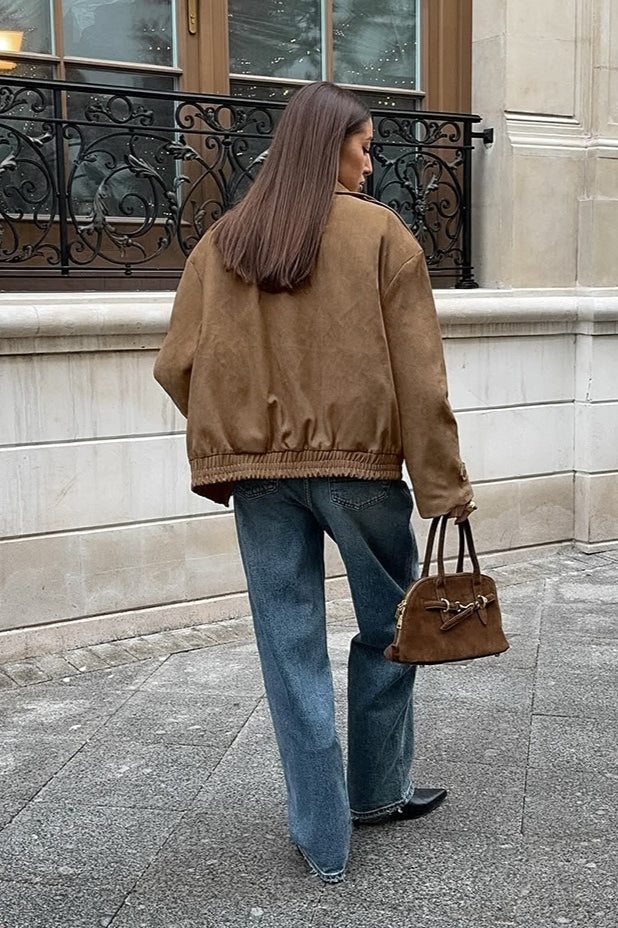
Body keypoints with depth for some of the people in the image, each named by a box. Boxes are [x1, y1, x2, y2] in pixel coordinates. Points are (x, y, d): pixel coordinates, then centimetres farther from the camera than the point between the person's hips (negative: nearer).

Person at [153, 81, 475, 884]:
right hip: (361, 463, -2)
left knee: (292, 651, 9)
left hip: (258, 472, 3)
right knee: (390, 626, 19)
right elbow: (418, 374, -8)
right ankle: (376, 789, 34)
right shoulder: (380, 232, -4)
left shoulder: (222, 242, 5)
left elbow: (177, 366, 2)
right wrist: (444, 483, -4)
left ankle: (322, 840, 17)